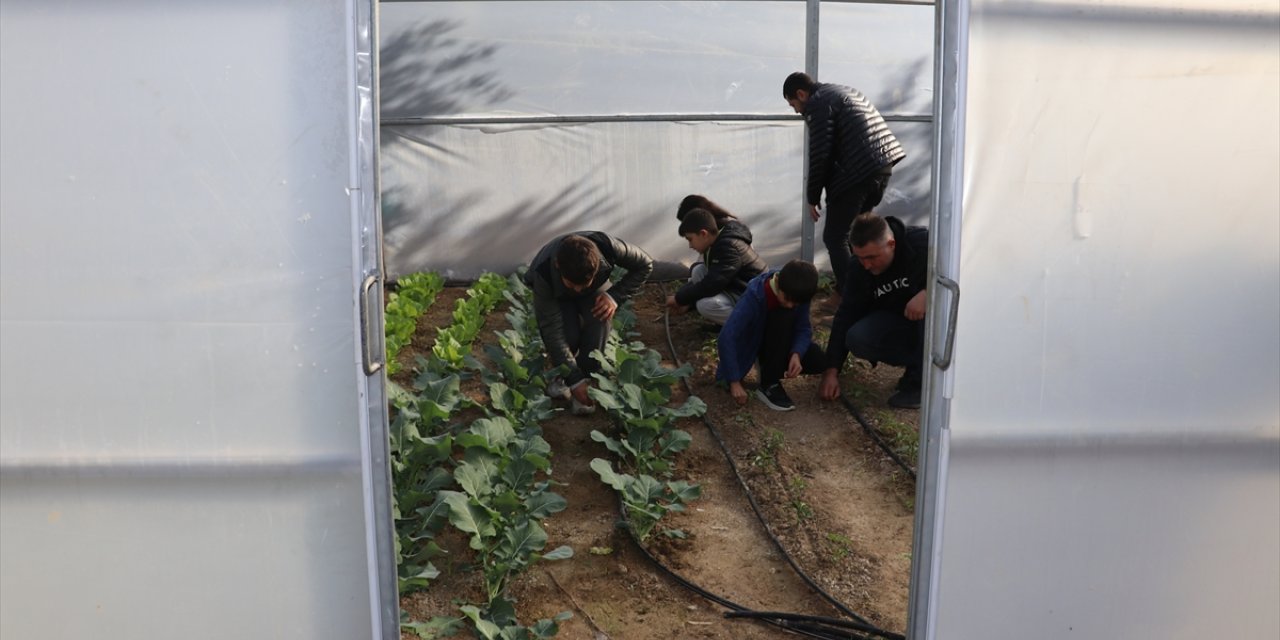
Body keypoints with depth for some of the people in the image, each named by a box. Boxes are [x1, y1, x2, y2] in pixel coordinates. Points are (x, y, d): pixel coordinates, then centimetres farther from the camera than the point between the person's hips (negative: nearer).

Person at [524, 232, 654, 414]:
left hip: (595, 289, 1)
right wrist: (574, 380, -37)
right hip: (558, 296, -1)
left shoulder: (607, 247, -39)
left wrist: (615, 296, -30)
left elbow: (645, 264, -18)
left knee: (599, 320, -32)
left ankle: (587, 377, -14)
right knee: (569, 335, -29)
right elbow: (552, 330, -37)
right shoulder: (544, 274, -41)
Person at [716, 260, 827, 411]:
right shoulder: (754, 296, -33)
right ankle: (768, 385, -24)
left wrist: (796, 354, -34)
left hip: (779, 343, 4)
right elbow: (727, 337, -37)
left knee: (817, 361, -21)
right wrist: (734, 382, -39)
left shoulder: (798, 294, -20)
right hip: (752, 342, -4)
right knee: (785, 316, -33)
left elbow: (804, 329, -13)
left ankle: (771, 365, 5)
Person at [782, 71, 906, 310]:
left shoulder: (818, 104, -3)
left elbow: (820, 155, -9)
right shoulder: (844, 92, 26)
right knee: (851, 233, 20)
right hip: (884, 165, 9)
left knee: (835, 239, 0)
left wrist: (812, 198, -1)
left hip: (857, 174, -9)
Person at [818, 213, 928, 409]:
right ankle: (919, 362, -4)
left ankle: (922, 380, -22)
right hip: (896, 323, 4)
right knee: (856, 339, -23)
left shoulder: (923, 243, -26)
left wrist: (928, 293, -41)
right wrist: (831, 371, -12)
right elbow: (846, 316, -8)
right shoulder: (859, 270, -11)